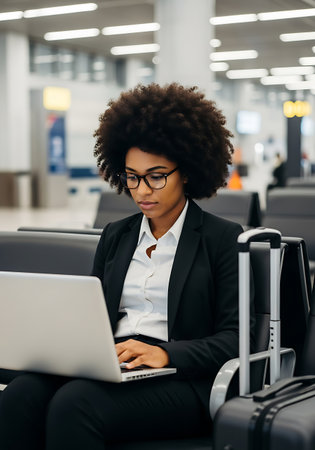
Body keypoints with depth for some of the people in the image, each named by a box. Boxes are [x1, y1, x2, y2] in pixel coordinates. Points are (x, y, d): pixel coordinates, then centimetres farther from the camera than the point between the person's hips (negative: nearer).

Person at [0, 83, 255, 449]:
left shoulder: (225, 239, 5)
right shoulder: (115, 236, 23)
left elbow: (236, 337, -3)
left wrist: (166, 355, -19)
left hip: (180, 380, -4)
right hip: (109, 369, 5)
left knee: (74, 404, -34)